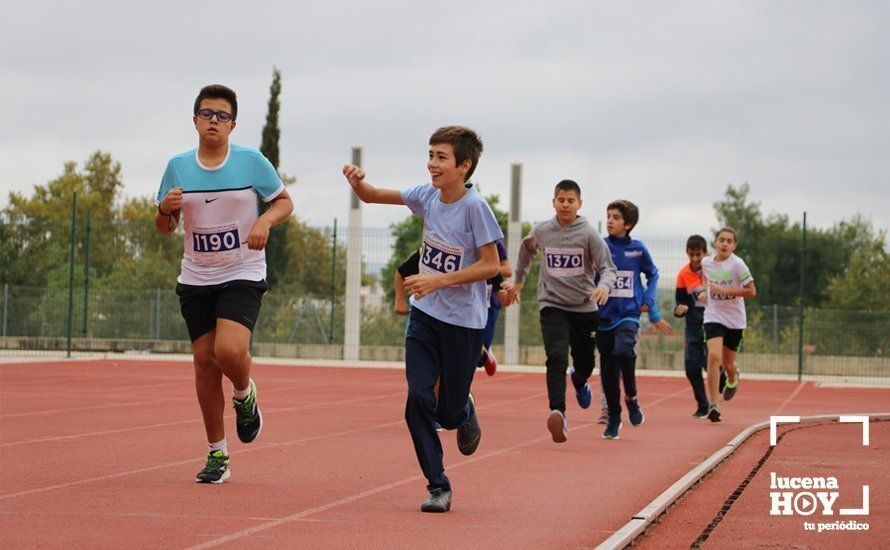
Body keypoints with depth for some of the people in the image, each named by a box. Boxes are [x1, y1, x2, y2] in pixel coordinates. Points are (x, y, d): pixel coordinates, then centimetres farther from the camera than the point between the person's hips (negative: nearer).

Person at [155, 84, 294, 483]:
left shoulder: (251, 161, -4)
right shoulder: (178, 166, 3)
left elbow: (284, 202, 6)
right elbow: (165, 227, 9)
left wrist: (265, 220, -15)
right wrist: (166, 209, -14)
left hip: (242, 275, -3)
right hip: (196, 279, 3)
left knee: (229, 350, -24)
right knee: (204, 360, 1)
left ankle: (245, 395, 12)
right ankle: (217, 455, 13)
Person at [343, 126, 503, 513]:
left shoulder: (475, 207, -17)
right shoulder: (427, 195, 0)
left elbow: (490, 265, -16)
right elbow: (373, 197, 8)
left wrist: (439, 280, -23)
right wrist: (358, 183, -15)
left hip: (463, 321, -4)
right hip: (424, 314, 5)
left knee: (449, 412, 4)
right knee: (418, 400, -7)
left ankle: (465, 413, 42)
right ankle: (438, 487, 2)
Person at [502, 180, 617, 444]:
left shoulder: (588, 234, -5)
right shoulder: (541, 231, 3)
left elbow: (608, 267, -7)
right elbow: (526, 250, 26)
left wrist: (604, 286, -28)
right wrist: (518, 281, 29)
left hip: (585, 307, 0)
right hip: (552, 305, 0)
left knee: (585, 364, 13)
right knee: (557, 357, -23)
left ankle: (579, 381, 52)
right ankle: (557, 412, -34)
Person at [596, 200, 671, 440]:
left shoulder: (638, 249, 1)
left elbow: (652, 274, 17)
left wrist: (648, 301, 4)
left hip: (629, 314, -2)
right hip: (604, 316, 2)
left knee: (623, 351, -29)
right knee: (608, 372, 4)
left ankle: (631, 397, -5)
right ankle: (613, 418, 21)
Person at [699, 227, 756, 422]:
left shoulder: (737, 264, -13)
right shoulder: (706, 263, -1)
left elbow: (751, 291, -16)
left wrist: (722, 290, -21)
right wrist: (704, 291, 4)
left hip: (735, 319, -1)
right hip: (713, 316, 1)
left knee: (728, 365, 11)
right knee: (714, 356, -22)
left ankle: (732, 379, 51)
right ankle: (712, 404, -20)